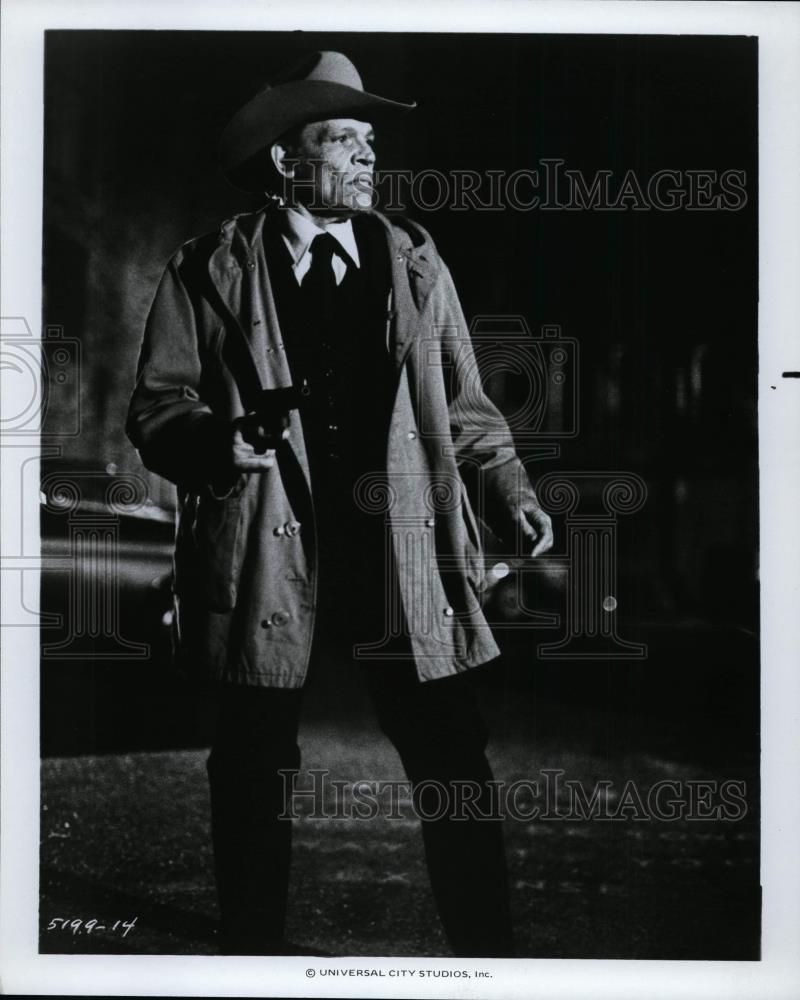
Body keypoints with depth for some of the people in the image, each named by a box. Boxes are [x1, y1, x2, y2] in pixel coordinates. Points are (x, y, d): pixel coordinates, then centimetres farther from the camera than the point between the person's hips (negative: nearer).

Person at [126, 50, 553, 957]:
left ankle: (487, 959, 13)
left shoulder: (413, 264, 12)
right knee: (255, 779, 9)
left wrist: (509, 491, 3)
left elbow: (462, 405, 16)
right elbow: (156, 407, 3)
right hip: (265, 565, -1)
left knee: (455, 771, 0)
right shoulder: (207, 275, 4)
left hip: (403, 563, 2)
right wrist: (218, 441, -17)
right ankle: (254, 955, 27)